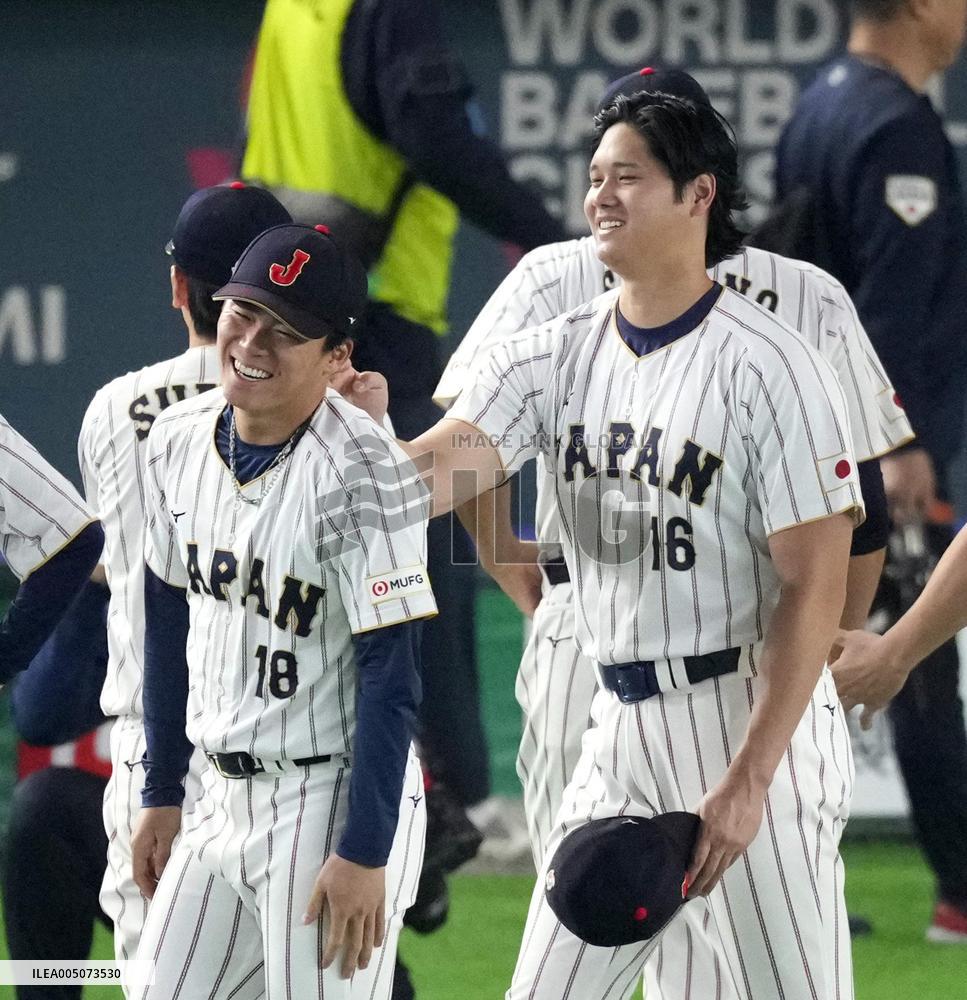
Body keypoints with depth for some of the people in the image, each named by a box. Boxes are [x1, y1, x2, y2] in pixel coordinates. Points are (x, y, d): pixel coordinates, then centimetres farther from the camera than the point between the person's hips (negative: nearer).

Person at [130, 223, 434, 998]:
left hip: (332, 802, -8)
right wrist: (161, 794, 16)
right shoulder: (179, 440, 3)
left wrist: (364, 854, -21)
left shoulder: (364, 474, -19)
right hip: (225, 793, 8)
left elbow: (393, 675, -19)